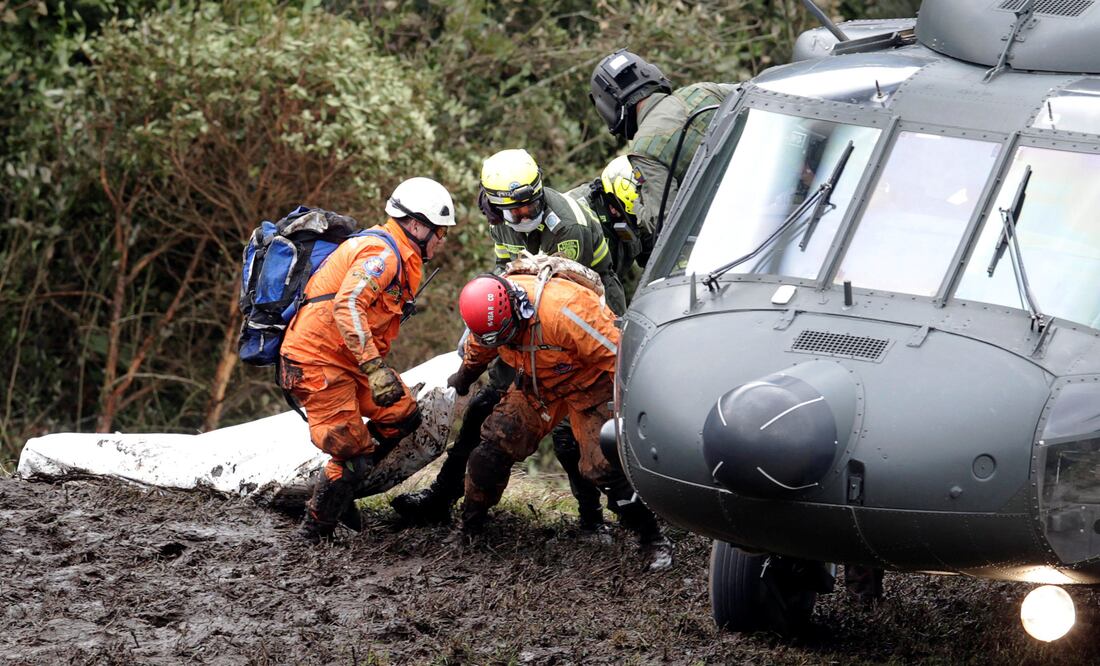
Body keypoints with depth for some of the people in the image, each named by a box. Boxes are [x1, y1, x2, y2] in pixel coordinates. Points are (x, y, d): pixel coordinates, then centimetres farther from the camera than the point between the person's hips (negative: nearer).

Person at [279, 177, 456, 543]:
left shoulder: (398, 256, 17)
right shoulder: (383, 253, -17)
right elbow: (346, 306, -30)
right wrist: (374, 367, -35)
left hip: (345, 360, 10)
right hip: (318, 360, -10)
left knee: (404, 416, 7)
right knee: (352, 453, -10)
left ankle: (343, 483, 14)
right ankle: (314, 533, 5)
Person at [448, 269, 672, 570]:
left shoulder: (562, 311, -40)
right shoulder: (488, 309, -16)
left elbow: (615, 354, -33)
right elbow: (478, 350, 10)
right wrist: (462, 378, 29)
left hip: (589, 384, -6)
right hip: (536, 386, 6)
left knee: (605, 464, -18)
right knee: (494, 444, -1)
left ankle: (653, 539, -6)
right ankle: (469, 525, 20)